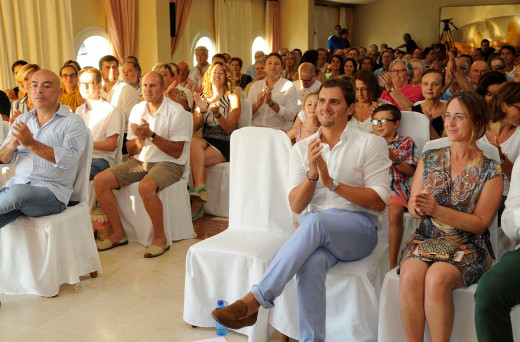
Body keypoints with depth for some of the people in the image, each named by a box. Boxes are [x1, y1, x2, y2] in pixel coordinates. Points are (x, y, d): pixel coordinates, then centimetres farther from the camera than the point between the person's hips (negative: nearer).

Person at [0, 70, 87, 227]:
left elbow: (69, 159, -14)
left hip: (53, 192, -3)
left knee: (18, 192, -33)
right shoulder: (22, 120, 18)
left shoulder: (73, 122, 1)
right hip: (17, 184, 3)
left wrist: (32, 144, -22)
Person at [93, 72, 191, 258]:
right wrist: (140, 140, -13)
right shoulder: (137, 110, 10)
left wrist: (151, 135, -22)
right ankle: (118, 233, 2)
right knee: (100, 180, -10)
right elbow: (131, 150, 10)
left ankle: (160, 238, -17)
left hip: (168, 164, -6)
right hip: (140, 161, 7)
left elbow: (176, 152, -15)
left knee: (146, 186, -37)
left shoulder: (176, 112, -9)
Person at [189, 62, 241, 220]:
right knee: (193, 141, -32)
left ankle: (197, 205, -24)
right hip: (206, 141, 4)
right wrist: (202, 110, -11)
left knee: (195, 159, -28)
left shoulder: (232, 98, 4)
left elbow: (230, 128, -7)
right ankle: (200, 186, -34)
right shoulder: (202, 97, 16)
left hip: (225, 145, -4)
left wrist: (217, 114, -24)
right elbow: (195, 127, 6)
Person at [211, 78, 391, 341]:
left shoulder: (370, 144, 3)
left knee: (314, 222, -36)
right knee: (311, 262, -35)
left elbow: (379, 201, -4)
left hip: (358, 227, -2)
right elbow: (296, 206, 3)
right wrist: (312, 174, -16)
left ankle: (253, 301, -33)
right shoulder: (302, 149, 12)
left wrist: (331, 182, -14)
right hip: (315, 228, 2)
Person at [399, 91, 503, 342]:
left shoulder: (491, 171, 0)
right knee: (410, 276, -30)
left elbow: (480, 223, -5)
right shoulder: (429, 159, 10)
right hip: (425, 239, 3)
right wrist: (419, 208, -15)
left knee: (437, 278, -34)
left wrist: (437, 210, -18)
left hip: (467, 246, -2)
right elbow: (412, 206, 10)